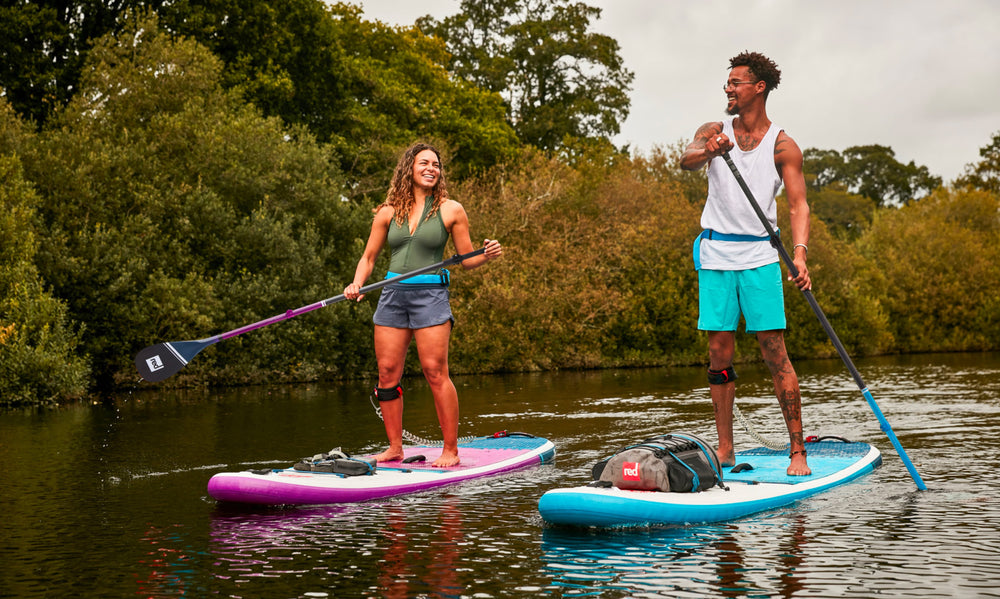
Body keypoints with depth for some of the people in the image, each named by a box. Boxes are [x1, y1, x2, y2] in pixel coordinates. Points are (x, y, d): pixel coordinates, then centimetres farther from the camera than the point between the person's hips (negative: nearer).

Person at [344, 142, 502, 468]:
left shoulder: (450, 210, 3)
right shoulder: (388, 212, 10)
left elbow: (466, 259, 6)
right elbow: (368, 257, 15)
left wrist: (486, 255, -15)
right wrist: (357, 284, -3)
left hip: (431, 294, -3)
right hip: (393, 294, 4)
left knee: (436, 372, -10)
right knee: (387, 373, 2)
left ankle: (451, 451, -2)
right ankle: (395, 448, 14)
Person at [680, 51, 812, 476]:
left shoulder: (782, 146, 1)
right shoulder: (715, 132, 7)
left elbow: (798, 205, -6)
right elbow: (686, 160, -14)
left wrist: (799, 253, -23)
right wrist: (707, 151, -38)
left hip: (759, 256, -2)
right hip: (715, 254, 2)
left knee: (775, 352, -6)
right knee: (719, 352, 3)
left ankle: (797, 450, -2)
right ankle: (725, 449, 11)